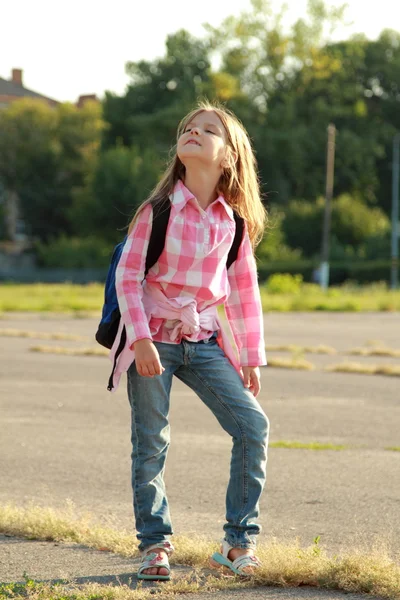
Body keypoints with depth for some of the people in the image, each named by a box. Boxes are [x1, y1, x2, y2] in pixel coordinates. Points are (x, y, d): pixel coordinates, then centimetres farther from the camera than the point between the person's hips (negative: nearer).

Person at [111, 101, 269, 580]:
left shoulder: (234, 220, 2)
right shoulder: (159, 210, -8)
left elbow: (243, 290, 10)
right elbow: (127, 275, -8)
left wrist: (251, 357, 9)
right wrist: (140, 339, -15)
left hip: (203, 339, 3)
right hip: (153, 339, -3)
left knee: (252, 425, -8)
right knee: (151, 443, -1)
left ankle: (239, 540, 4)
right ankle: (154, 543, 14)